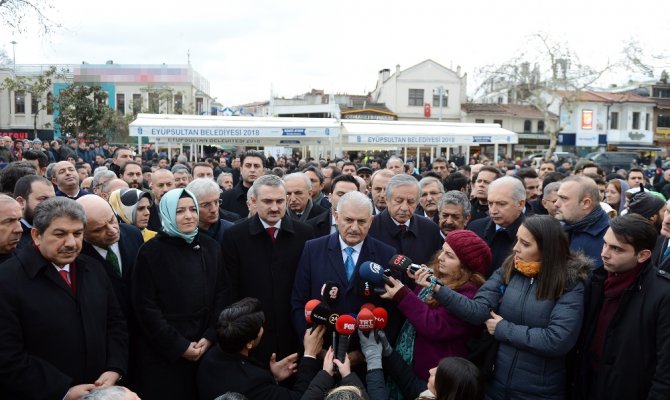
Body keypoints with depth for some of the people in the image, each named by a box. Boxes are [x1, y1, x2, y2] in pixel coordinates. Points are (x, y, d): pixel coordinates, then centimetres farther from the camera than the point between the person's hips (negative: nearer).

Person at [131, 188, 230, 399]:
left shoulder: (211, 247, 4)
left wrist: (210, 337, -6)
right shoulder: (151, 251, -7)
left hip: (207, 349, 3)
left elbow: (222, 295, 5)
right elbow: (145, 307, -9)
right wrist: (179, 346, -11)